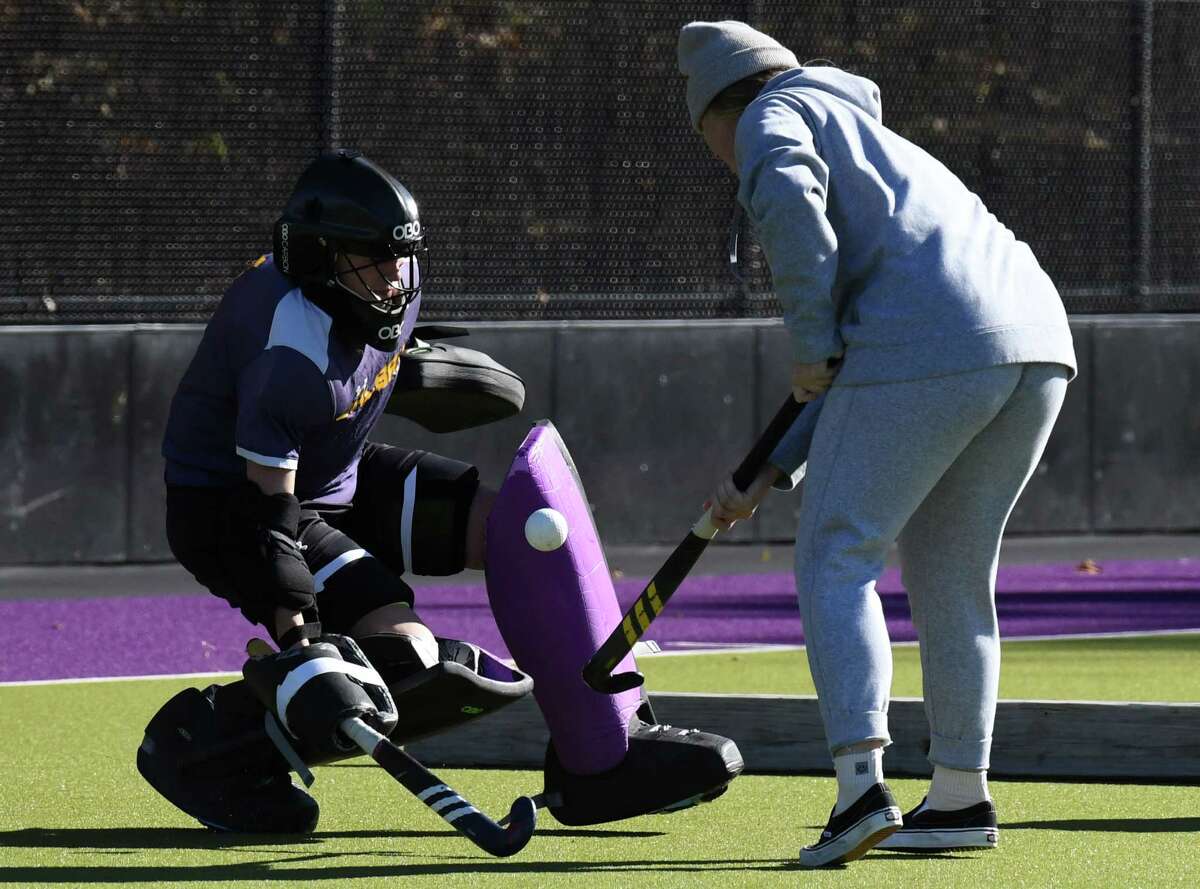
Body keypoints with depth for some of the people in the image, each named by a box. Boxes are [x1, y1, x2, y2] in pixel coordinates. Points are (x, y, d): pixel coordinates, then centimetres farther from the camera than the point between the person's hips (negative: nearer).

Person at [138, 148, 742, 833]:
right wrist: (300, 652, -39)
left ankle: (606, 754, -5)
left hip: (339, 476, 9)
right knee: (411, 663, -26)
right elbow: (266, 513, -33)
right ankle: (198, 745, -11)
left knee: (524, 520, -8)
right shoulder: (295, 358, -33)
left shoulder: (401, 281, -9)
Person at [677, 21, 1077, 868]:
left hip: (922, 348, -8)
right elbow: (856, 382, 36)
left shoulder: (777, 116, 13)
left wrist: (811, 346, -7)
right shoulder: (880, 143, 36)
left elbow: (788, 199, -15)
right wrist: (765, 480, 36)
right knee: (952, 572, 20)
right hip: (1038, 341, 8)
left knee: (837, 559, -2)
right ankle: (962, 797, 24)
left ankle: (863, 782, -17)